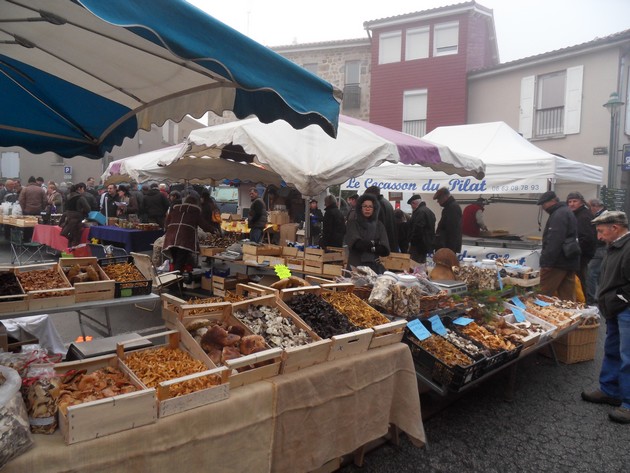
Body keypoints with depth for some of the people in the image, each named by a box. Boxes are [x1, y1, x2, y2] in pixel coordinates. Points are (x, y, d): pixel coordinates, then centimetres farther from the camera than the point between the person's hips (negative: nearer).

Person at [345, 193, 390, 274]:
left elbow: (385, 250, -2)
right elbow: (356, 244, -14)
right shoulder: (352, 224, 2)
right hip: (356, 266, -2)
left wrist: (365, 246, -9)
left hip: (375, 267, 2)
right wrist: (373, 243, -4)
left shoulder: (379, 225, 8)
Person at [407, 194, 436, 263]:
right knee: (422, 262, 17)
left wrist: (411, 241, -14)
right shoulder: (429, 211, 17)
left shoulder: (420, 212, -17)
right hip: (427, 243, 11)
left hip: (418, 244, -11)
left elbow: (417, 229, -24)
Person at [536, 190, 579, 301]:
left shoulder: (559, 215, -14)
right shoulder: (567, 212, 20)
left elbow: (554, 241, -24)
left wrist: (546, 261, -24)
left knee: (544, 295, -5)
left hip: (558, 263, -10)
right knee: (568, 297, 11)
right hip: (570, 262, 10)